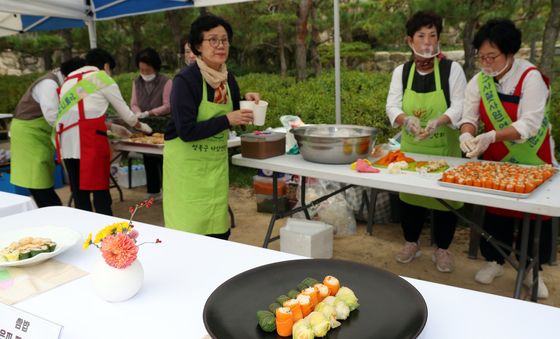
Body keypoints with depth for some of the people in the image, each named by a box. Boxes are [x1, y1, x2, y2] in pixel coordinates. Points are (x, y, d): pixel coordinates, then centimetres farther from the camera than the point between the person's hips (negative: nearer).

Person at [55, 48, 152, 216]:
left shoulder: (69, 79, 26)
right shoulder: (103, 78, 8)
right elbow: (124, 112, 14)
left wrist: (112, 126, 37)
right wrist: (141, 126, 31)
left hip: (65, 140, 6)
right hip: (90, 138, -6)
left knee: (79, 191, 11)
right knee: (100, 190, -3)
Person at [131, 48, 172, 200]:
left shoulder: (166, 82, -8)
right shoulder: (137, 82, 10)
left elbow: (168, 106, -13)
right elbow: (134, 103, 7)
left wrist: (149, 113, -23)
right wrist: (138, 113, -15)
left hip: (162, 127, -5)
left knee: (163, 160, -4)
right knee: (148, 160, 11)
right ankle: (153, 191, 22)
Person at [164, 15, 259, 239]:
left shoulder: (228, 78, 3)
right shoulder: (186, 80, -17)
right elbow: (186, 131, -23)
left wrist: (245, 103, -2)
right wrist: (227, 120, -25)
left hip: (217, 162, 6)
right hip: (187, 164, -6)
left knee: (219, 233, 9)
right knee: (187, 234, -1)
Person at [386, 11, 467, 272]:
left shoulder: (452, 69, -6)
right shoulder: (401, 72, 1)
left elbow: (459, 106, -14)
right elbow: (392, 106, -7)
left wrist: (438, 121, -34)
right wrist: (407, 119, -30)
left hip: (444, 148, -2)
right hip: (410, 148, 2)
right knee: (409, 194, 9)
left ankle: (442, 249, 24)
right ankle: (411, 243, 29)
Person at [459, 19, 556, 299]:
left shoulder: (531, 78, -19)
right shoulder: (479, 81, -5)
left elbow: (529, 124, -26)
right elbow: (470, 115, -9)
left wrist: (491, 136, -38)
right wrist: (467, 133, -32)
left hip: (532, 159, -3)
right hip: (496, 159, 3)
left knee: (534, 211, 6)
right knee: (495, 209, 11)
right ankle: (494, 261, 29)